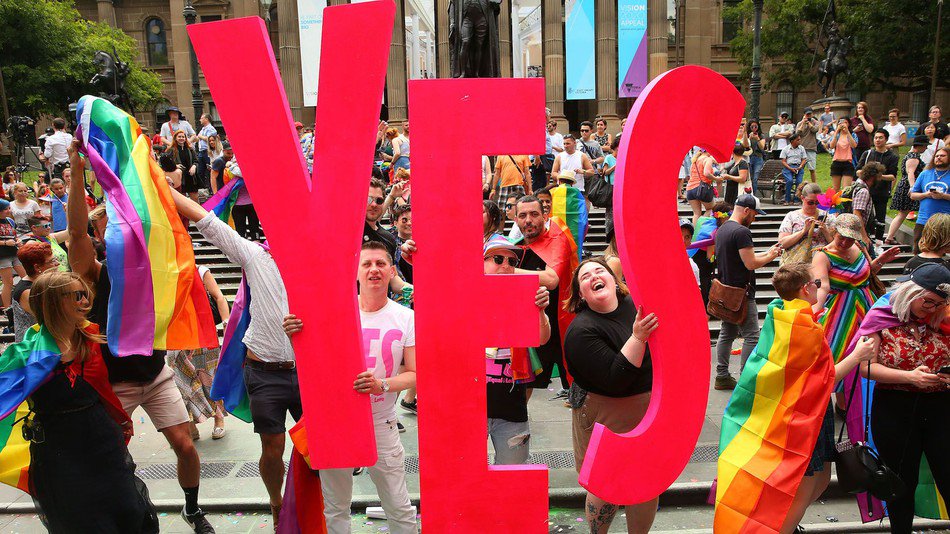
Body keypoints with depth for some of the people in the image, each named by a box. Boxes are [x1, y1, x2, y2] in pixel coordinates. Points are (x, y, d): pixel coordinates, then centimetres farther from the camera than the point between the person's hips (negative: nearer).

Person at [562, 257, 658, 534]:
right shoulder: (581, 331, -18)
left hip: (649, 407, 5)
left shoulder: (636, 303, -2)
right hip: (606, 417, -5)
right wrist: (638, 337, -31)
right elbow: (615, 381, -26)